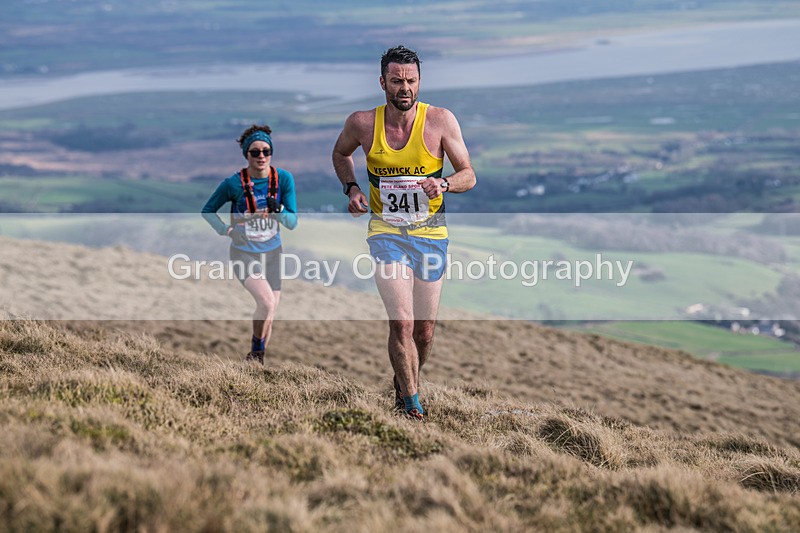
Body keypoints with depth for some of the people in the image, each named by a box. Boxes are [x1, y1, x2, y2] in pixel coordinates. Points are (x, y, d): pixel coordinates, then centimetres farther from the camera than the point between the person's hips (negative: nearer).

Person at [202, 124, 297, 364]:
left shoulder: (284, 179, -9)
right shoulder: (233, 183, -15)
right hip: (244, 253, -4)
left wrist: (277, 212, -28)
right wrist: (225, 230, -13)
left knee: (270, 314, 9)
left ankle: (258, 361, 27)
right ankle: (256, 351, -4)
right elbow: (207, 210, 1)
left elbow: (292, 222, -7)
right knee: (267, 302, -25)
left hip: (272, 252, 4)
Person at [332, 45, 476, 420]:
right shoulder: (362, 123, -5)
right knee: (402, 323, -17)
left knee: (424, 330, 9)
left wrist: (443, 184, -25)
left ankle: (403, 385, 36)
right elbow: (340, 154, 17)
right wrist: (351, 188, 0)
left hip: (430, 234, 1)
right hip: (386, 232, -1)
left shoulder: (440, 121, -8)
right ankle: (411, 403, -4)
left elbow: (469, 175, -4)